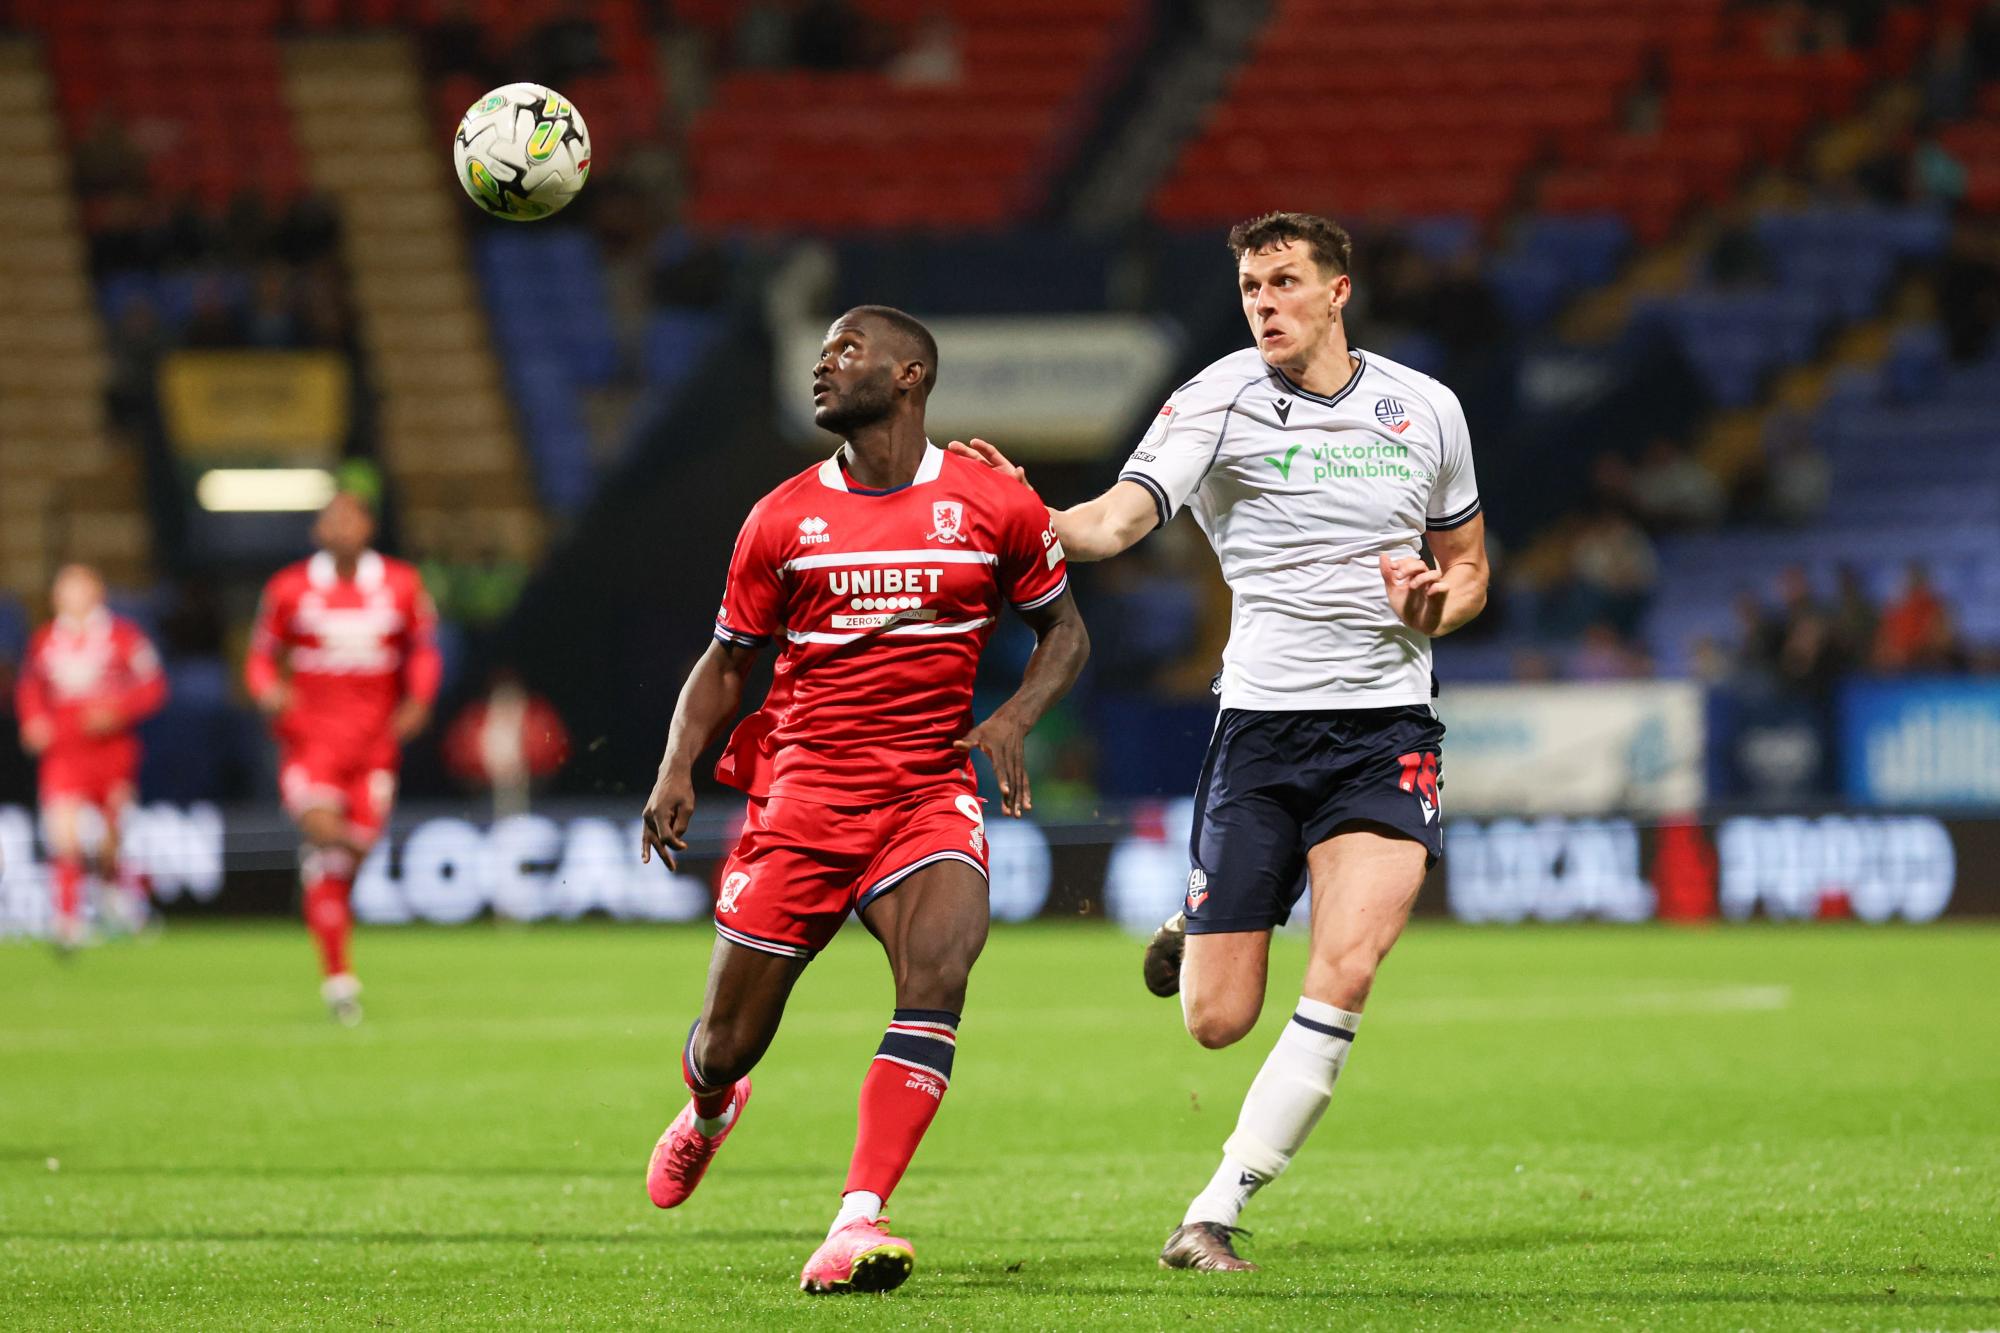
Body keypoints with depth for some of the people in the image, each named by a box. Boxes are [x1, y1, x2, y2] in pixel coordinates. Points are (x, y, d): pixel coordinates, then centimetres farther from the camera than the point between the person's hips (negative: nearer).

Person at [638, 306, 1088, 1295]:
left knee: (939, 964, -29)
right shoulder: (783, 519, 3)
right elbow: (726, 661, 13)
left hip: (930, 792, -1)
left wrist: (1014, 718, -6)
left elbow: (1063, 631, 13)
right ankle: (708, 1106, 45)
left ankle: (858, 1222, -32)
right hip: (802, 794, 1)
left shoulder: (995, 508, 0)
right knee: (732, 1039, 4)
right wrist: (677, 769, -4)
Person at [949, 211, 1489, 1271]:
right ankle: (1192, 932, 36)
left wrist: (1436, 604, -3)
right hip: (1261, 719, -1)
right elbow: (1120, 520, -19)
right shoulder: (1221, 399, -4)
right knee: (1217, 1019, -3)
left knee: (1346, 967, -21)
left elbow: (1468, 564, 21)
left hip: (1387, 725, 1)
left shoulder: (1426, 409, 7)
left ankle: (1216, 1211, -10)